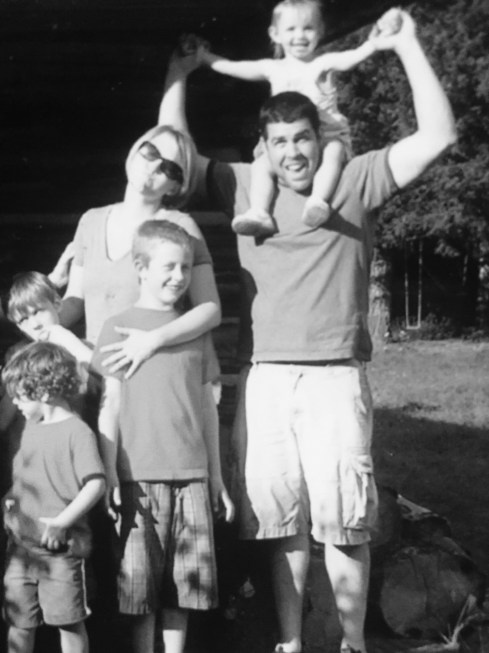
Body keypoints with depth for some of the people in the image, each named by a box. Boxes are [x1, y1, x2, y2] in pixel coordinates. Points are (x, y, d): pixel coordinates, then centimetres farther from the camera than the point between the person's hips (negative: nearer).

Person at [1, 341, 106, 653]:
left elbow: (96, 484, -18)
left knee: (69, 621, 1)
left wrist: (62, 522, -21)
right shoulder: (31, 430, 13)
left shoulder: (77, 431, -11)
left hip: (62, 548, -7)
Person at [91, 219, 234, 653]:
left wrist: (217, 475, 13)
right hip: (139, 476, -3)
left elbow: (207, 406, 14)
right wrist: (110, 475, -7)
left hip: (192, 475, 3)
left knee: (182, 585, 5)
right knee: (141, 584, 1)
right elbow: (110, 406, 0)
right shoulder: (119, 327, 2)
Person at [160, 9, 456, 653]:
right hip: (267, 377, 2)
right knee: (280, 519, 6)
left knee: (344, 522, -1)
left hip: (336, 376, -2)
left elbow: (437, 136, -2)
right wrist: (179, 75, 14)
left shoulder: (356, 180, 5)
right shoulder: (245, 186, 12)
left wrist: (407, 46, -4)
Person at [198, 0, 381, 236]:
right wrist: (203, 56, 24)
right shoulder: (273, 69, 16)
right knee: (261, 164, -24)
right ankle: (259, 213, -34)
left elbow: (352, 58, -14)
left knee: (333, 154, -37)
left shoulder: (323, 63, 5)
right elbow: (232, 68, 23)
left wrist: (375, 42, -31)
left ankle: (318, 201, -53)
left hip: (327, 135, -3)